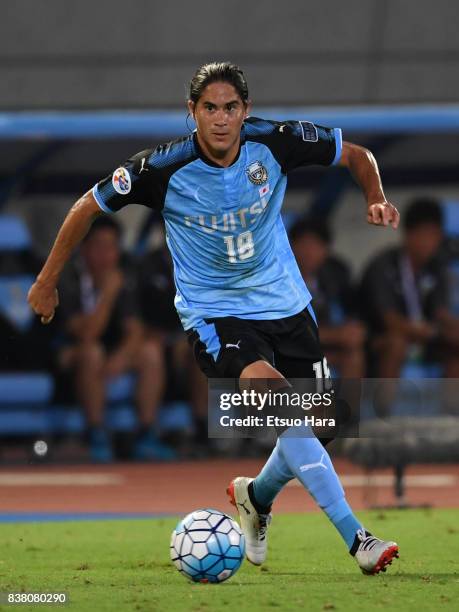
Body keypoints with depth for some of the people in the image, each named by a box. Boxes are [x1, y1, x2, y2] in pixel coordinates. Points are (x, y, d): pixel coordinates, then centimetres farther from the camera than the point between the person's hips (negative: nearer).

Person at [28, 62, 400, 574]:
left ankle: (257, 496, 41)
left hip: (285, 305, 4)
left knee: (312, 427, 4)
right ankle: (355, 536, -31)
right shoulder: (164, 169, -18)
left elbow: (356, 156, 4)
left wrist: (376, 200, -16)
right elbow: (88, 207, -2)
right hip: (214, 314, -4)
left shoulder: (275, 143, -12)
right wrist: (47, 281, 4)